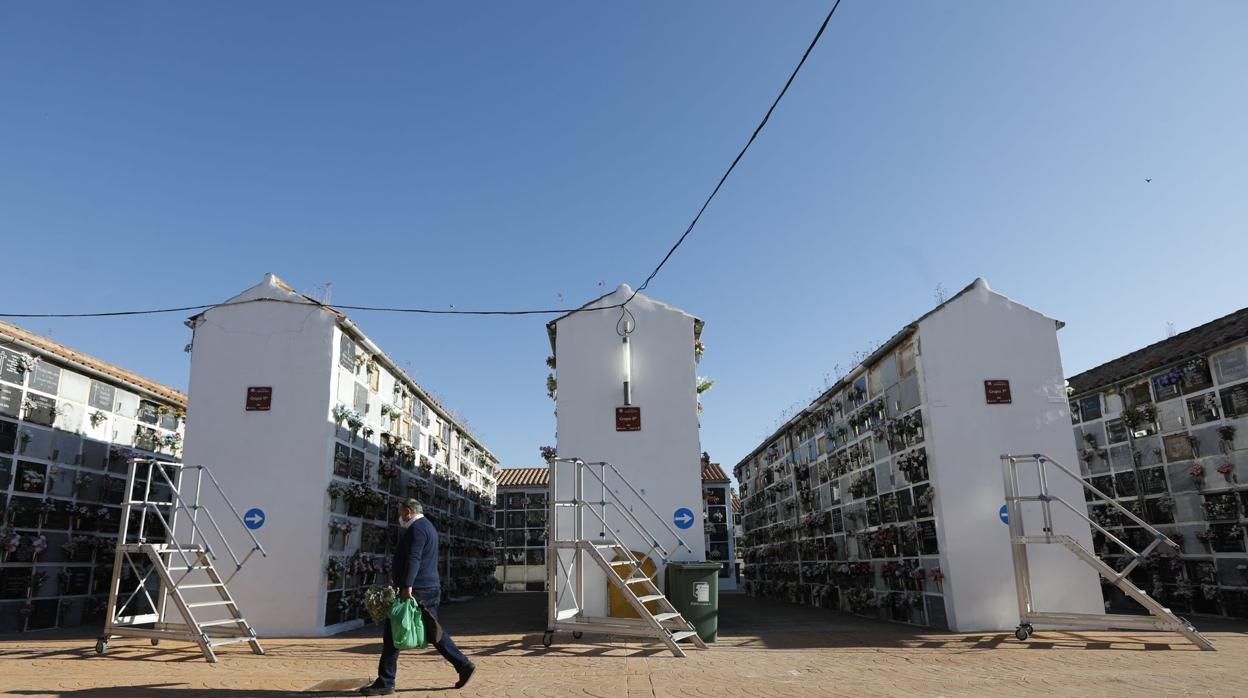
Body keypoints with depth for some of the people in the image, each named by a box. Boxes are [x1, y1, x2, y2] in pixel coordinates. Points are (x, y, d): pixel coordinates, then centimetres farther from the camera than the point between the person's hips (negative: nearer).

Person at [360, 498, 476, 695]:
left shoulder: (417, 528, -12)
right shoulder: (428, 527, 21)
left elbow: (413, 558, -24)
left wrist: (407, 586, -31)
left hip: (416, 590, -10)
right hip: (430, 589, 10)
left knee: (392, 633, -3)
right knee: (433, 632, 13)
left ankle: (385, 682, 2)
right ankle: (463, 666, 10)